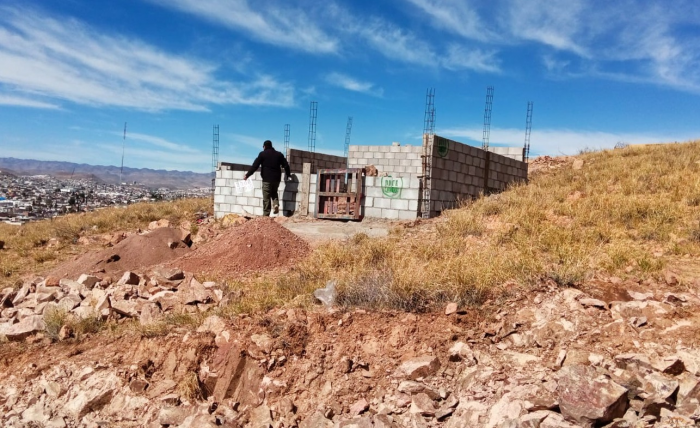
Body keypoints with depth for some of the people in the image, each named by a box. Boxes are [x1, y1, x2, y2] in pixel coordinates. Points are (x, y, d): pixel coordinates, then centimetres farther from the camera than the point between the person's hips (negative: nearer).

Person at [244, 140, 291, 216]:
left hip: (267, 179, -4)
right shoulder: (279, 154, 12)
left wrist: (247, 175, -2)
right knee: (274, 192, 25)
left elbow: (255, 165, -6)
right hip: (277, 178, 4)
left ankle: (266, 215, -1)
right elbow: (286, 165, 12)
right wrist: (288, 175, 24)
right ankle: (276, 204, -3)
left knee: (266, 198, 0)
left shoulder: (262, 154, -1)